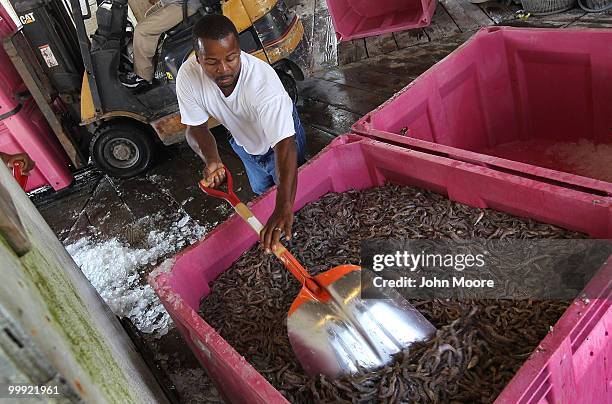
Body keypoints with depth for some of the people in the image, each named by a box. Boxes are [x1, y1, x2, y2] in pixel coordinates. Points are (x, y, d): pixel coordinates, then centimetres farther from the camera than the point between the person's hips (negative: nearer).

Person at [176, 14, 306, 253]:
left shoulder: (263, 80, -44)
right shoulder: (188, 76, -32)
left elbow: (284, 145, -52)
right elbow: (195, 127, -18)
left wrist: (284, 207, -64)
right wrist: (211, 159, -41)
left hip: (280, 137, -4)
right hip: (244, 142, 4)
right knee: (262, 192, 26)